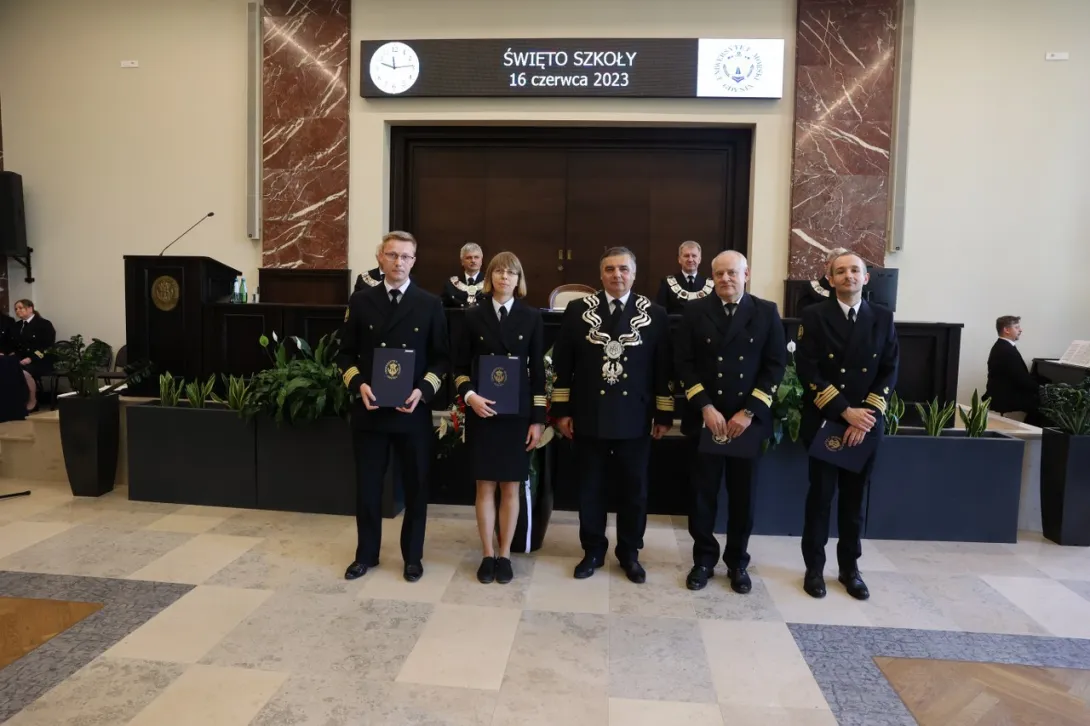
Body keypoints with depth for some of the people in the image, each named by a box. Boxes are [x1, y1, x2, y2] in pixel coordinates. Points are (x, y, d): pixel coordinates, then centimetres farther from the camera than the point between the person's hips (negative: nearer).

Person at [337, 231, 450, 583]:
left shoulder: (430, 304, 1)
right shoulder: (360, 301, 4)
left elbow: (442, 358, 1)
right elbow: (345, 353, 6)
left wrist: (423, 391, -13)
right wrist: (359, 384, -11)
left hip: (413, 411, -1)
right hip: (369, 409, 1)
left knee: (415, 486, 9)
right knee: (367, 486, 10)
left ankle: (413, 556, 26)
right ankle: (366, 554, 28)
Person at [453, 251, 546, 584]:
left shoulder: (531, 317, 2)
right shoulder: (473, 316, 3)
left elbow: (537, 370, 1)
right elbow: (460, 366, 6)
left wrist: (538, 419, -3)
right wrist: (469, 395, -13)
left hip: (517, 412, 0)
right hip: (481, 411, 0)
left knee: (511, 487, 6)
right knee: (485, 486, 6)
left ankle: (505, 555, 20)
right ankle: (488, 555, 19)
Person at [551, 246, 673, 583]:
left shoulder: (654, 314, 1)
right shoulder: (578, 310, 0)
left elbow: (663, 369, 2)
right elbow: (562, 364, 1)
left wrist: (664, 414, 1)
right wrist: (562, 410, -1)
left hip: (634, 418, 0)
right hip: (589, 416, 0)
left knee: (634, 489, 10)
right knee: (590, 487, 11)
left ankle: (629, 552, 28)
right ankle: (593, 550, 27)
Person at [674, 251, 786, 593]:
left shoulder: (766, 312, 3)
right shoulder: (695, 311, 2)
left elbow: (775, 365, -1)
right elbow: (683, 363, -3)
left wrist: (748, 412, -10)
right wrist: (705, 407, -12)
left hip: (748, 419, 0)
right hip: (704, 418, 0)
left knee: (742, 495, 10)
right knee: (703, 493, 6)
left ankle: (737, 562, 26)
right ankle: (704, 558, 23)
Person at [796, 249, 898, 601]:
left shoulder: (883, 317, 6)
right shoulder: (815, 315, -3)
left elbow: (890, 372, 2)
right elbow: (807, 370, -10)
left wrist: (866, 415, -11)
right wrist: (844, 411, -15)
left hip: (866, 422, 3)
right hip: (824, 421, -2)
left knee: (854, 498, 12)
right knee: (820, 496, 5)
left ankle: (849, 567, 25)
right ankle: (814, 568, 17)